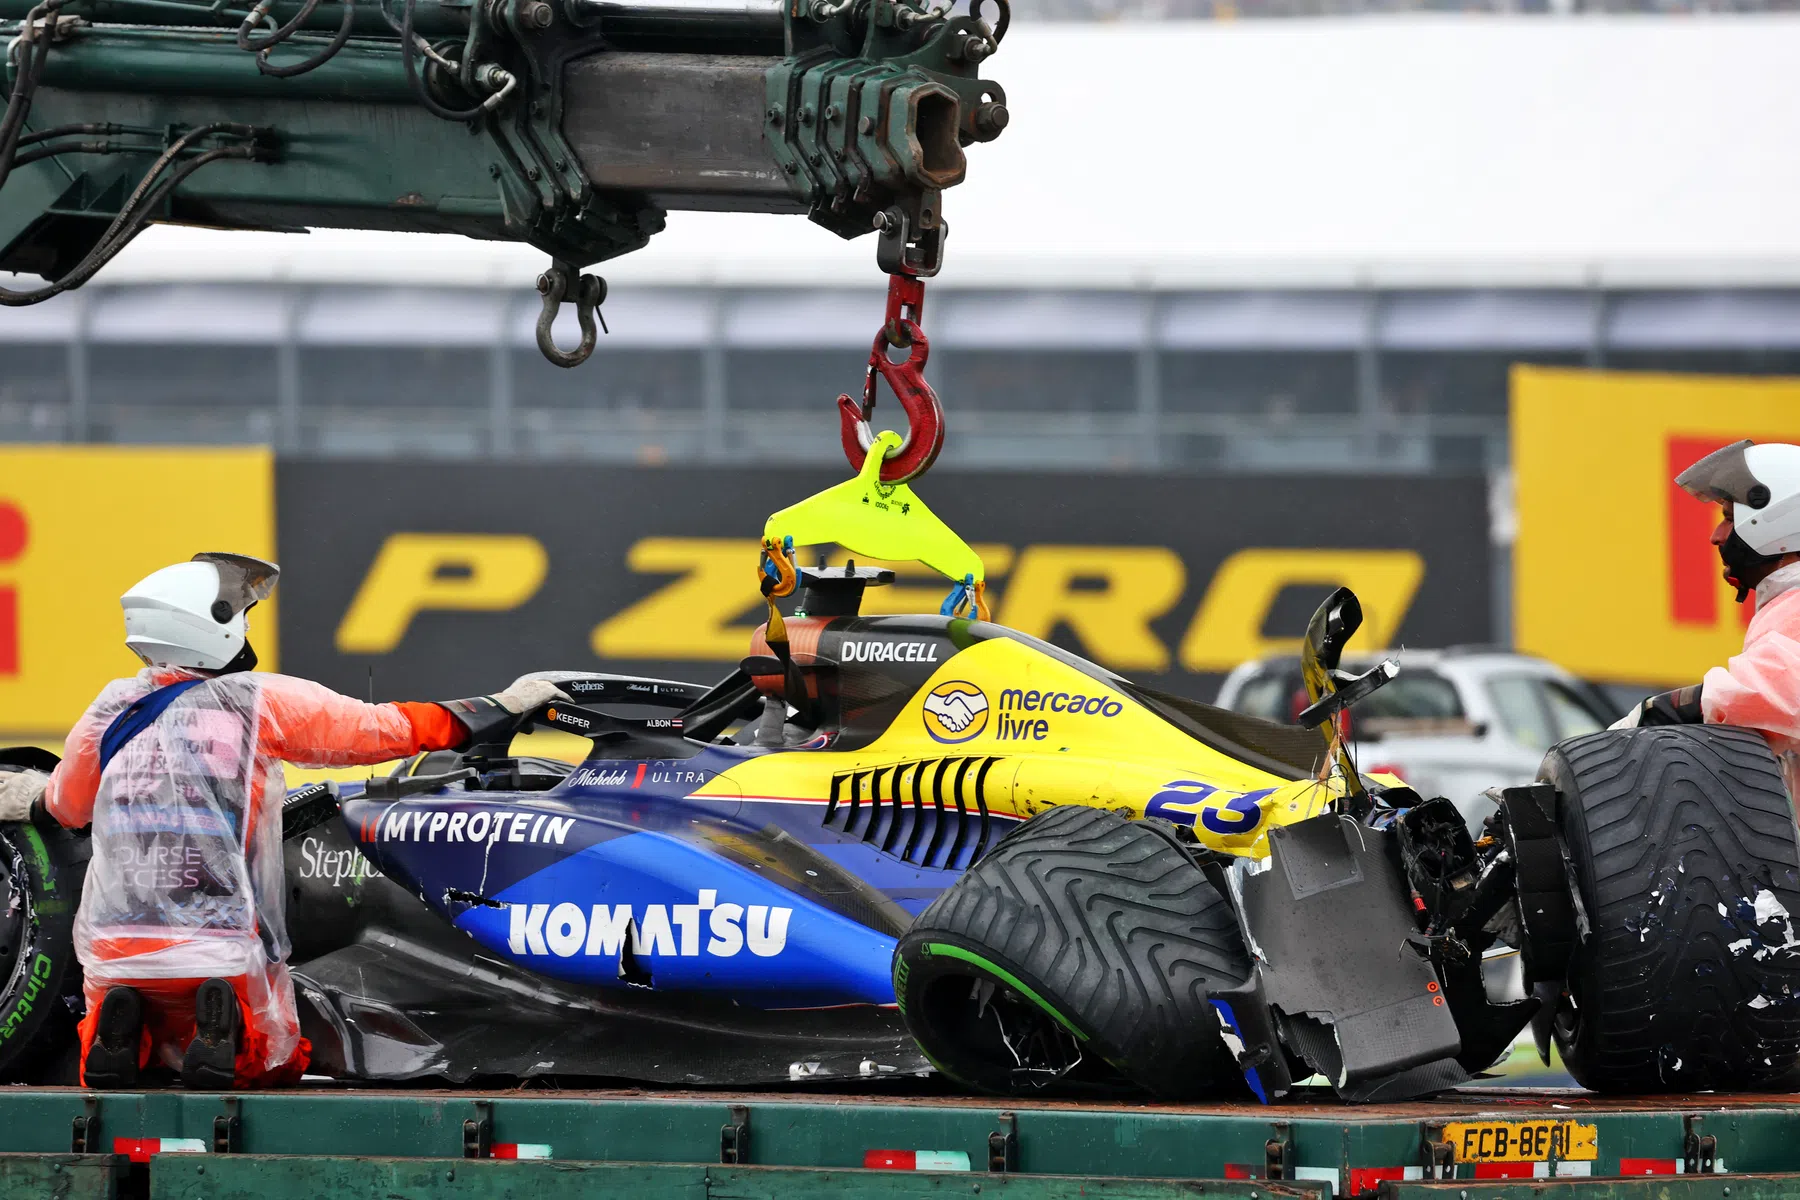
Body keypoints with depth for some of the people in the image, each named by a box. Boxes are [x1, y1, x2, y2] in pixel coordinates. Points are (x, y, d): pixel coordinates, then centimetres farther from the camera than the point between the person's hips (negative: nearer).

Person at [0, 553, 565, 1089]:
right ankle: (221, 1029, -12)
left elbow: (70, 805, 25)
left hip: (113, 948, 3)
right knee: (276, 1067, 22)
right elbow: (386, 729, -1)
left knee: (104, 1070, 28)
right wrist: (503, 706, 10)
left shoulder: (110, 711, 6)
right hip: (225, 951, -3)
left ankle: (120, 1030, -8)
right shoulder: (259, 701, -5)